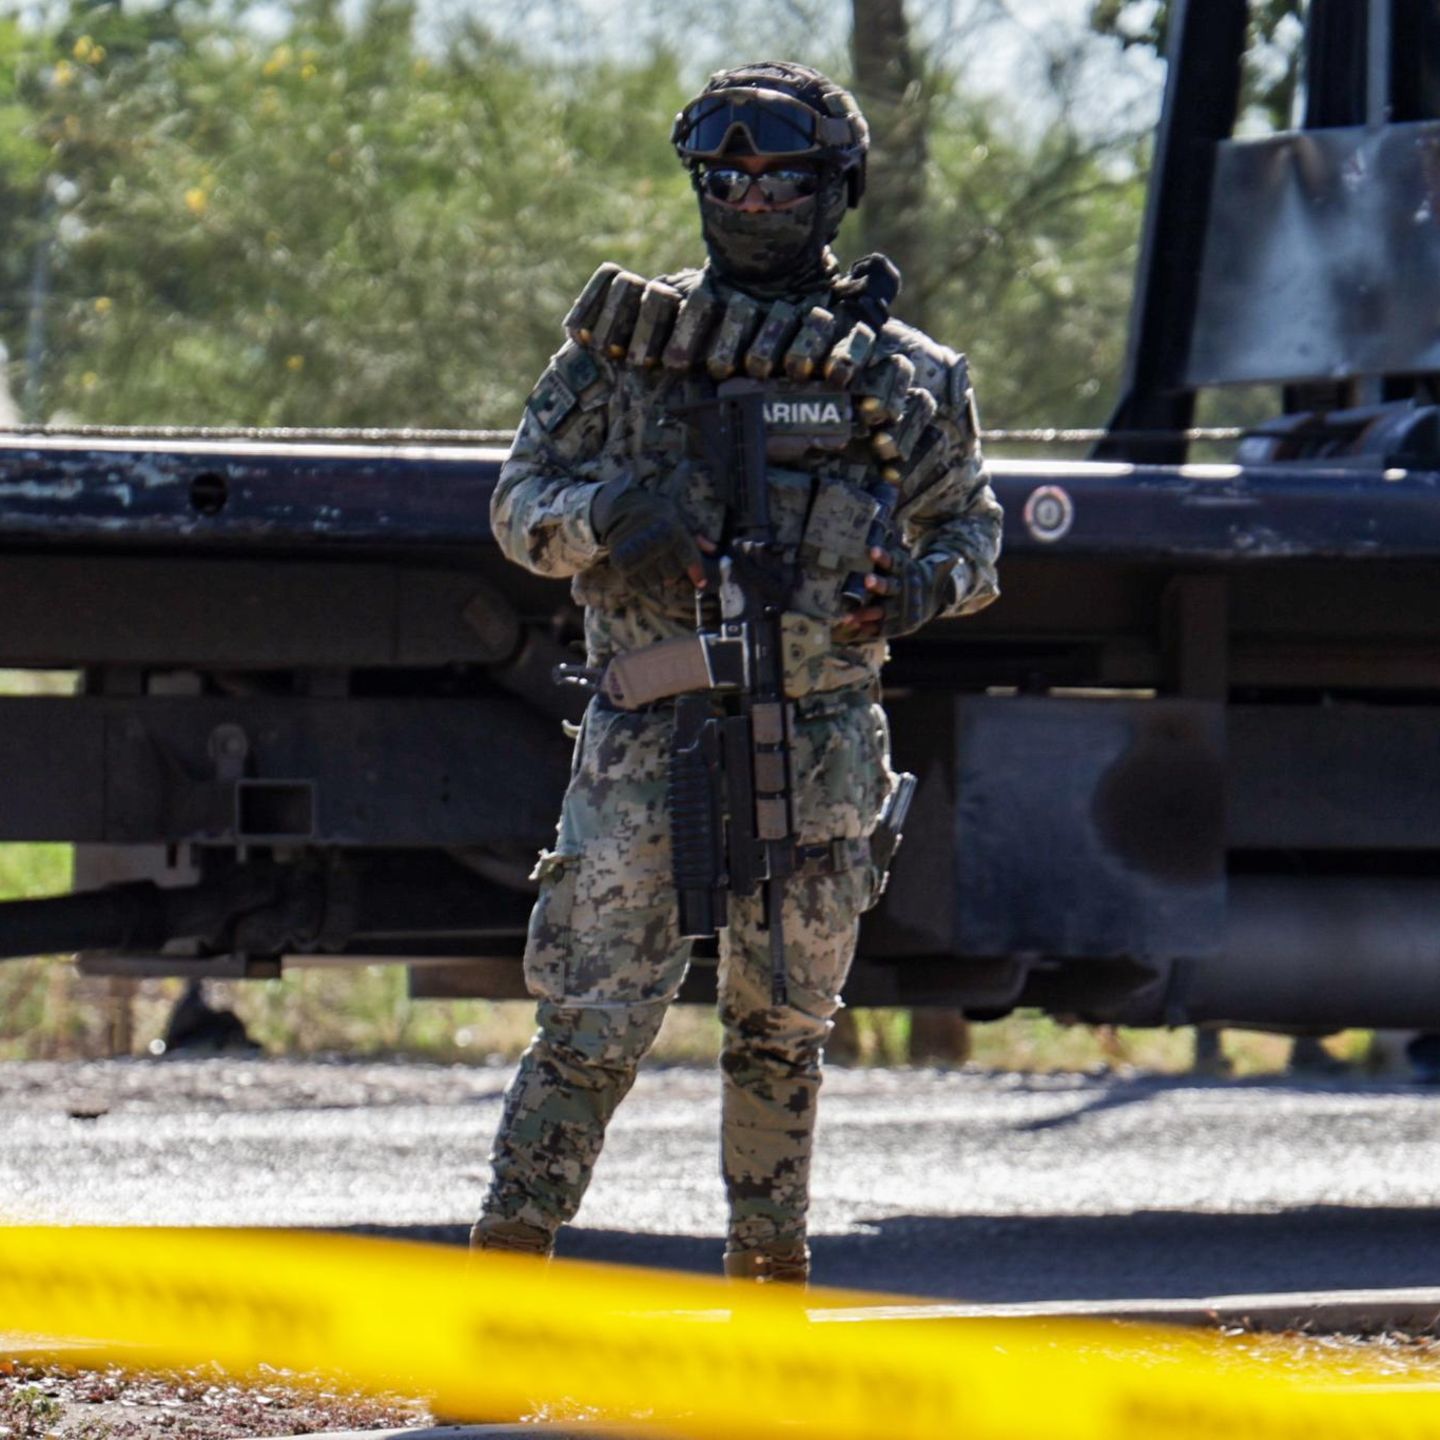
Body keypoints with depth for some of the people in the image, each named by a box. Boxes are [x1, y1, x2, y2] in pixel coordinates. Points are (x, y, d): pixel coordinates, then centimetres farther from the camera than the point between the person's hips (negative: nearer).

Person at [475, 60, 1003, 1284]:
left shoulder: (905, 375, 7)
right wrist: (604, 517, -16)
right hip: (648, 735, -1)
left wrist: (922, 585, -7)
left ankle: (769, 1281, 21)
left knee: (780, 1031, 10)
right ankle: (503, 1278, -4)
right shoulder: (623, 344, 5)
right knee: (595, 1024, -7)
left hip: (820, 742, 2)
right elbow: (520, 505, 6)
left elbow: (971, 528, 16)